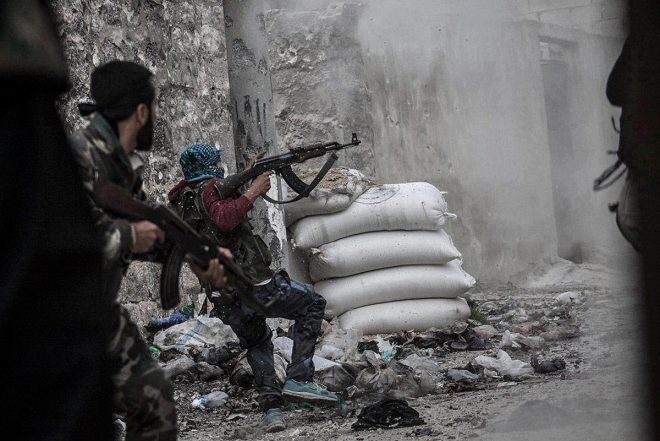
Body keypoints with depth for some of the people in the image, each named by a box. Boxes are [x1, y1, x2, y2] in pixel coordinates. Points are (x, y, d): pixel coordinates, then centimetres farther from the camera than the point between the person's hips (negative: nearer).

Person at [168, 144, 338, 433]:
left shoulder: (184, 200, 18)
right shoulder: (210, 188, -7)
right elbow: (225, 219, -28)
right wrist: (252, 191, -19)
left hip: (227, 301, 8)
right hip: (253, 286, -8)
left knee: (257, 343, 30)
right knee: (312, 303, 12)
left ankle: (270, 408, 12)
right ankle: (299, 379, 0)